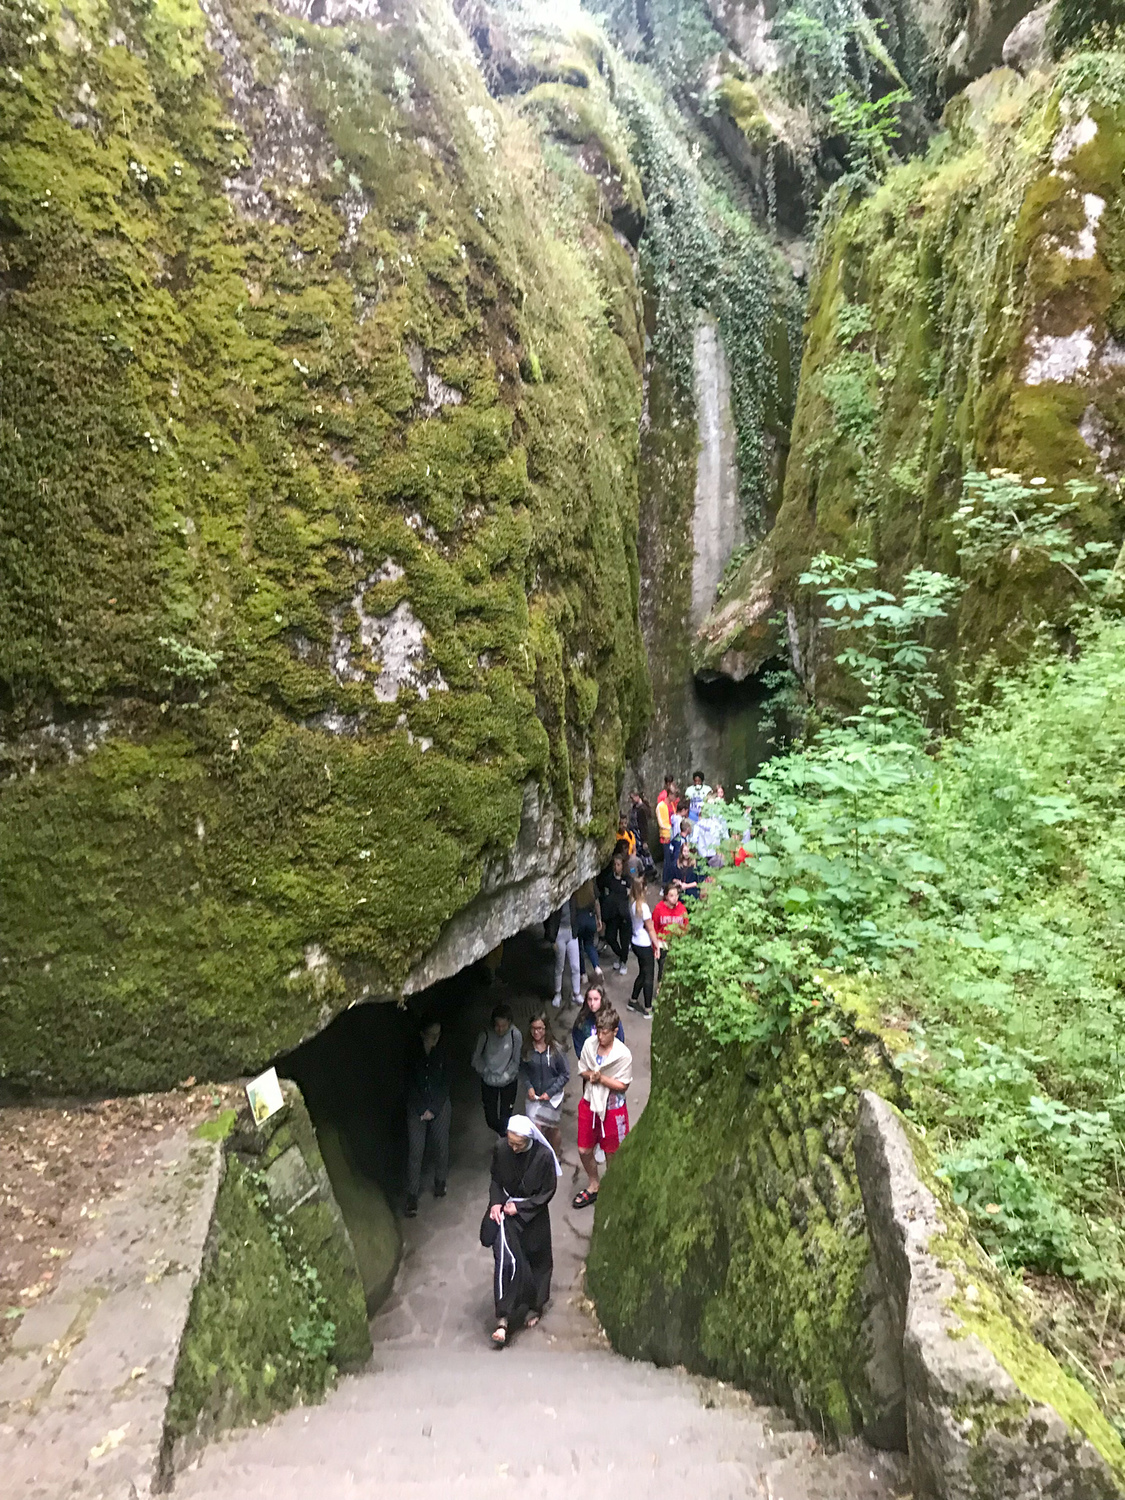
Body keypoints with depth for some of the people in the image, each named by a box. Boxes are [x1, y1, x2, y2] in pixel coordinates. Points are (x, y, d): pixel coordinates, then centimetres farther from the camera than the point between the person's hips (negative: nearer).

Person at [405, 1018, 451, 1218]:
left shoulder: (442, 1054, -8)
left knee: (441, 1145, 12)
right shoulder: (412, 1055, -13)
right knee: (415, 1150, -1)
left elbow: (445, 1084, -4)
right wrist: (422, 1110, -11)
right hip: (416, 1107, -1)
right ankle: (412, 1194, 10)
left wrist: (433, 1109, -9)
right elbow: (410, 1085, -10)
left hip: (440, 1106, 2)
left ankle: (440, 1180, 36)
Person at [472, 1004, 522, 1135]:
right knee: (490, 1114, 15)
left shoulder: (515, 1034, -23)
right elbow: (476, 1057, -8)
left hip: (508, 1081, -1)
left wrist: (505, 1076, -14)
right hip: (489, 1081, 1)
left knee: (505, 1114, 9)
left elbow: (517, 1060, -11)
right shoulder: (485, 1035, -23)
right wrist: (486, 1073, -12)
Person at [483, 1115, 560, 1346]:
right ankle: (503, 1318, -8)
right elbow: (495, 1180, 2)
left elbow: (548, 1191, -12)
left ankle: (534, 1306, 37)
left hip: (533, 1216, -1)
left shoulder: (544, 1156, -23)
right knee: (506, 1259, -12)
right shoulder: (500, 1149, -14)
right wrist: (496, 1203, -14)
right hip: (505, 1212, 1)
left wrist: (520, 1207, -16)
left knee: (536, 1262, 14)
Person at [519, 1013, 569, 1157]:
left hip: (552, 1097, -1)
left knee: (552, 1129, 14)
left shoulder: (555, 1049, -16)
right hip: (533, 1096, 1)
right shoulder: (527, 1048, -9)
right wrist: (528, 1086, -12)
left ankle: (557, 1157, 39)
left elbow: (565, 1074, -10)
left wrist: (550, 1092, -15)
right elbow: (522, 1070, 3)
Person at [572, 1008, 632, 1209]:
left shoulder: (623, 1055, -20)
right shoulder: (589, 1044, -8)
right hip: (590, 1102, 4)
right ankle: (593, 1186, 39)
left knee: (611, 1154, 12)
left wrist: (601, 1078, -25)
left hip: (612, 1107, -4)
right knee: (584, 1150, 13)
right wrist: (590, 1075, -17)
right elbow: (582, 1070, 5)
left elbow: (623, 1085, -14)